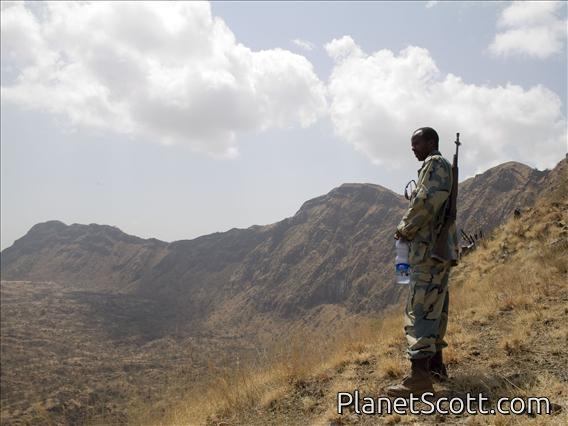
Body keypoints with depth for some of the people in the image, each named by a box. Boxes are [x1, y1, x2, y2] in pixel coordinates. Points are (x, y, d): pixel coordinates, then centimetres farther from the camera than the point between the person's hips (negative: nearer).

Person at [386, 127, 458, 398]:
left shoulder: (435, 163, -7)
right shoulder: (439, 168, 23)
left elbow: (426, 202, -20)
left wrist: (404, 229, -8)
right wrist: (410, 229, 11)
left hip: (430, 250, -11)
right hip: (439, 250, 11)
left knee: (420, 310, -13)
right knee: (434, 308, 15)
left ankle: (420, 377, -14)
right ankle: (436, 365, 24)